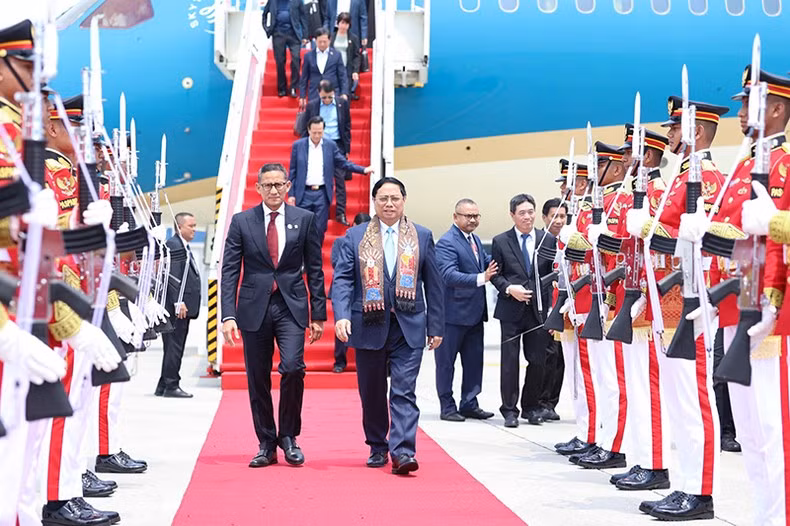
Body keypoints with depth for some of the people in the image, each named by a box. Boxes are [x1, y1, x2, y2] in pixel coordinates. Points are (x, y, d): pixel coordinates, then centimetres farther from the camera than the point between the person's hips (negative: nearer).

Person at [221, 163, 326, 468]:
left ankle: (288, 437, 3)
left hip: (291, 307, -1)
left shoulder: (304, 219, 5)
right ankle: (266, 445, 18)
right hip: (254, 308, 1)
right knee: (258, 380, 5)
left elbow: (314, 269, 7)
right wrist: (229, 315, -7)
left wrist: (318, 314, 3)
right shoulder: (241, 222, 5)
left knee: (292, 367, -17)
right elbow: (230, 271, 2)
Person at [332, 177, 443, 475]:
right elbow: (342, 279, -1)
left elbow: (434, 285, 8)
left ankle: (402, 452, -12)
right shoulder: (355, 236, 6)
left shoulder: (422, 237, 7)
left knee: (404, 391, -9)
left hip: (409, 328, -1)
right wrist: (341, 316, -16)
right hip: (369, 326, 1)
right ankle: (377, 447, 25)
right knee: (372, 393, 10)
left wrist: (436, 327, 5)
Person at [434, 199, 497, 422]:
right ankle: (447, 407, 11)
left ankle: (469, 404, 23)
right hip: (453, 313, -9)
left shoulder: (476, 240, 15)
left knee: (474, 361, 13)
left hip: (475, 312, 9)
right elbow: (449, 275, -25)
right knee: (446, 361, 3)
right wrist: (481, 278, -33)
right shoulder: (446, 242, -14)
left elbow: (488, 263, 15)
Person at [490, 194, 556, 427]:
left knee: (538, 360, 5)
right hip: (511, 310, -1)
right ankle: (510, 409, 11)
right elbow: (495, 274, 5)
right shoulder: (501, 241, 3)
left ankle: (531, 407, 20)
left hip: (539, 309, 2)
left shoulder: (548, 240, 6)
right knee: (509, 361, 1)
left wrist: (552, 306, 0)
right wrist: (509, 289, -13)